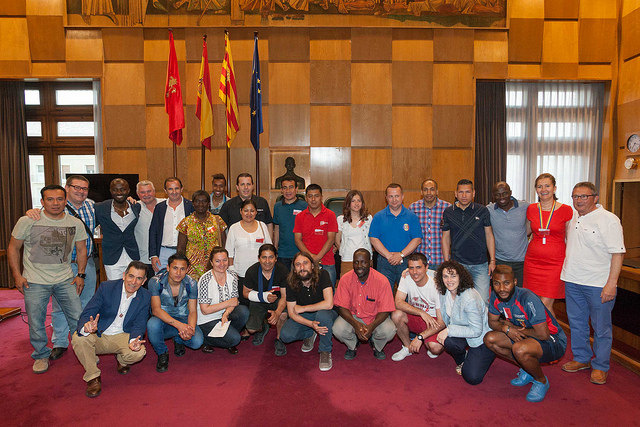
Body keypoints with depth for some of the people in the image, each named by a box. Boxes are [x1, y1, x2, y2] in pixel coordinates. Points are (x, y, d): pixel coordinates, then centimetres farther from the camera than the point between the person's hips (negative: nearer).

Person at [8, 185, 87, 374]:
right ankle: (41, 356, 30)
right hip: (35, 281, -1)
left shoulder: (76, 223, -1)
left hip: (65, 280, 2)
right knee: (36, 323, 6)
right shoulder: (27, 221, -7)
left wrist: (80, 274, 4)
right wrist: (17, 275, -4)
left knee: (78, 317, 4)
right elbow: (13, 248, 2)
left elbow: (81, 250, 9)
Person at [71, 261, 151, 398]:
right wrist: (86, 326, -41)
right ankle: (93, 376, -7)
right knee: (78, 338, -31)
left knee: (138, 352, -28)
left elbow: (139, 325, -6)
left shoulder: (145, 297, -6)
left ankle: (122, 360, 12)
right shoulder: (106, 287, -12)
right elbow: (86, 314, -16)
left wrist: (134, 340, -29)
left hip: (122, 336, 0)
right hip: (98, 335, 0)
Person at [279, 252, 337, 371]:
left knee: (323, 315, -38)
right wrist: (311, 324, -28)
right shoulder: (291, 283, -14)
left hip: (325, 313, -3)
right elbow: (291, 312, -11)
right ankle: (310, 334, 12)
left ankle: (325, 351, -12)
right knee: (285, 335, -20)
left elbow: (328, 304, -32)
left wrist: (303, 308, -23)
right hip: (303, 317, 3)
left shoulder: (322, 275, -23)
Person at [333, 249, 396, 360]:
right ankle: (352, 345, 11)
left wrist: (371, 326, -33)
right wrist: (355, 324, -31)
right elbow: (342, 307, -13)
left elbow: (385, 310, -16)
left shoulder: (382, 281, -18)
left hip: (375, 317, -1)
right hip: (352, 316, 1)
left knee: (389, 331, -29)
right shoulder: (345, 279, -14)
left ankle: (376, 346, 10)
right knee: (338, 329, -27)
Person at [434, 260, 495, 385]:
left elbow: (476, 330, -27)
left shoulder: (470, 298, -30)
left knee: (472, 378, -17)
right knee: (448, 341, -29)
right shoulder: (444, 292, -7)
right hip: (463, 332, 6)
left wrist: (449, 330, -30)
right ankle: (461, 361, 5)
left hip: (482, 338, -5)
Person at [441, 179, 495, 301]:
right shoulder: (448, 212, 3)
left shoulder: (482, 211, 3)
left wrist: (492, 261, 2)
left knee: (483, 300, -4)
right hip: (458, 264, 0)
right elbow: (445, 238, 8)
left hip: (480, 265, 0)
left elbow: (489, 236, 8)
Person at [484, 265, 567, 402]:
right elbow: (492, 322, 4)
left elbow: (543, 334, -30)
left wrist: (519, 329, -15)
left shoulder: (528, 299, -30)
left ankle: (541, 381, -3)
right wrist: (506, 328, -17)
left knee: (520, 349, -35)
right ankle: (527, 369, 9)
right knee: (489, 339, -8)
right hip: (524, 335, 7)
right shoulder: (495, 296, -9)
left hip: (553, 341, -7)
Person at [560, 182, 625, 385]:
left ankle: (600, 366, 21)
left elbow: (618, 253, -13)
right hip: (572, 281, 6)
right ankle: (581, 358, 31)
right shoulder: (571, 217, 8)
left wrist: (611, 284, -18)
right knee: (576, 323, 15)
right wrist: (567, 271, 16)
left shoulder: (609, 220, -11)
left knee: (601, 328, 6)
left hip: (599, 284, -6)